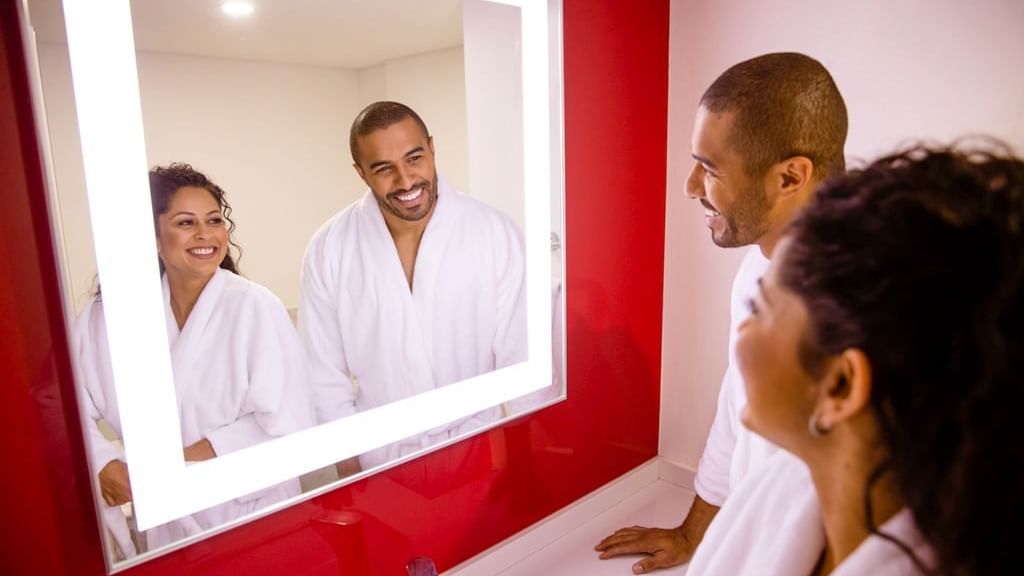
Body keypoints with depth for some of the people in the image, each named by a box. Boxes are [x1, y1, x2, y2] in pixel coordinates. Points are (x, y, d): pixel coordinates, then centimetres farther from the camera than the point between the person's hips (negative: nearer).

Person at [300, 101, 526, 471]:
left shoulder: (497, 234, -15)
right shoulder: (328, 249, -12)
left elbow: (520, 363, -11)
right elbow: (326, 377, -6)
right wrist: (350, 472, -2)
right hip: (379, 458, 1)